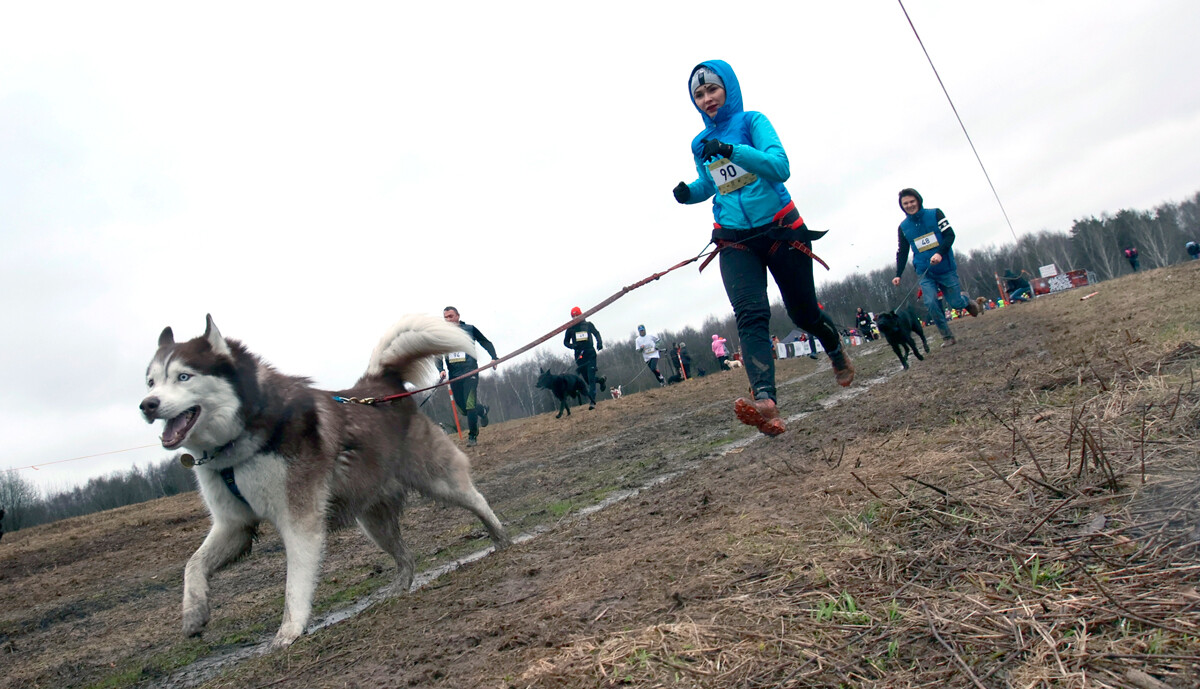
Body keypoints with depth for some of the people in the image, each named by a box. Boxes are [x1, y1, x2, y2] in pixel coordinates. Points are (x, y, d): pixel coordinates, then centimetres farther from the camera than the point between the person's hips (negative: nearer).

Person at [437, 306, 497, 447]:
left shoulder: (470, 329, 4)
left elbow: (486, 343, 13)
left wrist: (494, 358, -1)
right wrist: (441, 370, -9)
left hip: (470, 371, -3)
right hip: (454, 375, 3)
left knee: (470, 404, -14)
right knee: (463, 408, 5)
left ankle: (472, 436, -2)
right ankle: (482, 410, 37)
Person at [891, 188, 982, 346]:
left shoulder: (935, 214, -3)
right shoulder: (903, 227, 4)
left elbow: (950, 235, -9)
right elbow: (902, 253, 10)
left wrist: (940, 253, -26)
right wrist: (898, 274, -1)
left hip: (946, 268, -1)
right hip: (925, 273, 2)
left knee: (956, 303, 2)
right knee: (931, 303, -16)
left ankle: (966, 299, 39)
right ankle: (947, 336, -3)